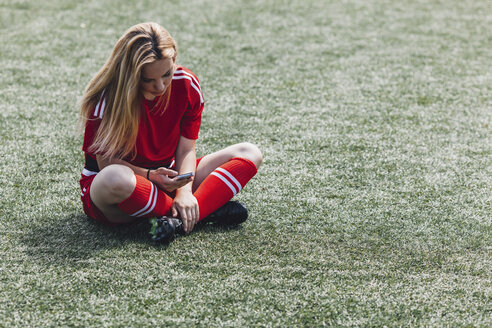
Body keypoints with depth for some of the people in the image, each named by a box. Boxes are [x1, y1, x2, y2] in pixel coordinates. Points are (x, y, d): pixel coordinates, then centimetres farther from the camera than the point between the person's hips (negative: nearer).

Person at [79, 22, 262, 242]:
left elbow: (186, 150, -5)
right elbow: (106, 163, -18)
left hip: (166, 178, 5)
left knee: (249, 154, -7)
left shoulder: (187, 84, -8)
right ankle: (209, 209, -23)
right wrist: (150, 176, -33)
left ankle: (181, 216, -29)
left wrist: (185, 192, -23)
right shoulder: (110, 96, -20)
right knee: (116, 179, -45)